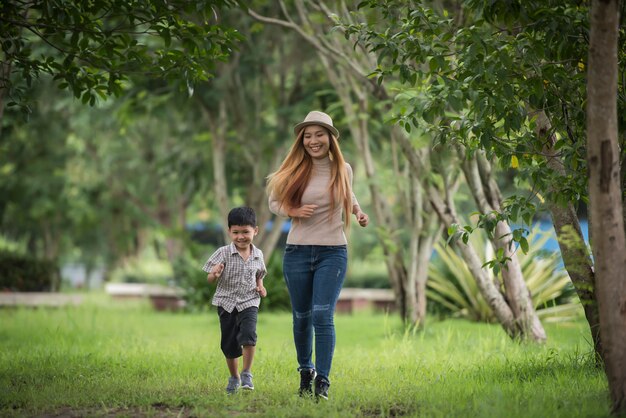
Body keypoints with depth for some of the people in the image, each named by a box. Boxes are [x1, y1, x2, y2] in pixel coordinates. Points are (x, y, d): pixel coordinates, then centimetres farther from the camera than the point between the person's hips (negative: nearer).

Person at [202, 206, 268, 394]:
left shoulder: (257, 255, 0)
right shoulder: (223, 253, -10)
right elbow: (209, 279, -10)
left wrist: (260, 286, 1)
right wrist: (215, 275, -33)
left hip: (249, 303, 0)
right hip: (227, 303, 0)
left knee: (248, 335, -23)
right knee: (229, 344, 8)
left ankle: (247, 373, -10)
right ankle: (234, 377, 28)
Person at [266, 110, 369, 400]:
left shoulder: (342, 170, 2)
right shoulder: (295, 171, -2)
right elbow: (274, 202, 6)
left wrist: (358, 211, 4)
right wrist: (294, 211, -13)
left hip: (333, 252, -1)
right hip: (297, 252, 1)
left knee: (322, 315, -15)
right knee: (302, 317, 11)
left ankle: (323, 381, -12)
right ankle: (305, 372, 33)